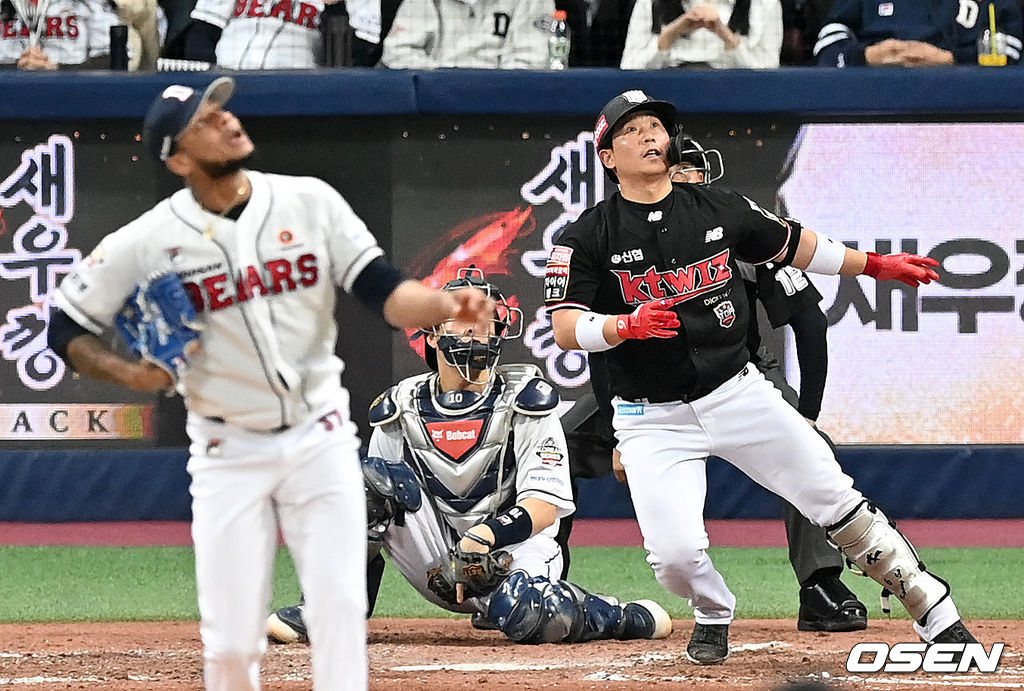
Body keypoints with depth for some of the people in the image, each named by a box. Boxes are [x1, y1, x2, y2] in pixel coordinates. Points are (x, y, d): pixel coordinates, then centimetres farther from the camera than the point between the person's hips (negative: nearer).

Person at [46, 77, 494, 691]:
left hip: (319, 438, 1)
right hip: (227, 452, -1)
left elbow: (382, 291, -7)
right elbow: (65, 329, 1)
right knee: (231, 641, -1)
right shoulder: (146, 243, -8)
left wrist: (445, 306, -28)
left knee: (340, 607, -5)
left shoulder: (311, 202, -5)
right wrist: (127, 373, -16)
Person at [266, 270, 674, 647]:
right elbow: (374, 496, 8)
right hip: (438, 565, 3)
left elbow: (547, 503, -12)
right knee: (380, 478, -18)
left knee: (523, 612, -37)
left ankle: (625, 619, -5)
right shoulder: (400, 408, 5)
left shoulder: (526, 402, -5)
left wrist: (485, 535, -28)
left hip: (510, 550, -3)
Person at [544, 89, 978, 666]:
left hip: (738, 394, 2)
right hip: (654, 418, -2)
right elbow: (566, 330, -12)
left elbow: (795, 246, 19)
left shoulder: (719, 210, 4)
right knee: (675, 551, -17)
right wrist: (628, 325, -29)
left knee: (836, 500, 0)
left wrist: (877, 266, 23)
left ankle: (935, 615, 12)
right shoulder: (588, 238, -5)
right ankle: (714, 615, 19)